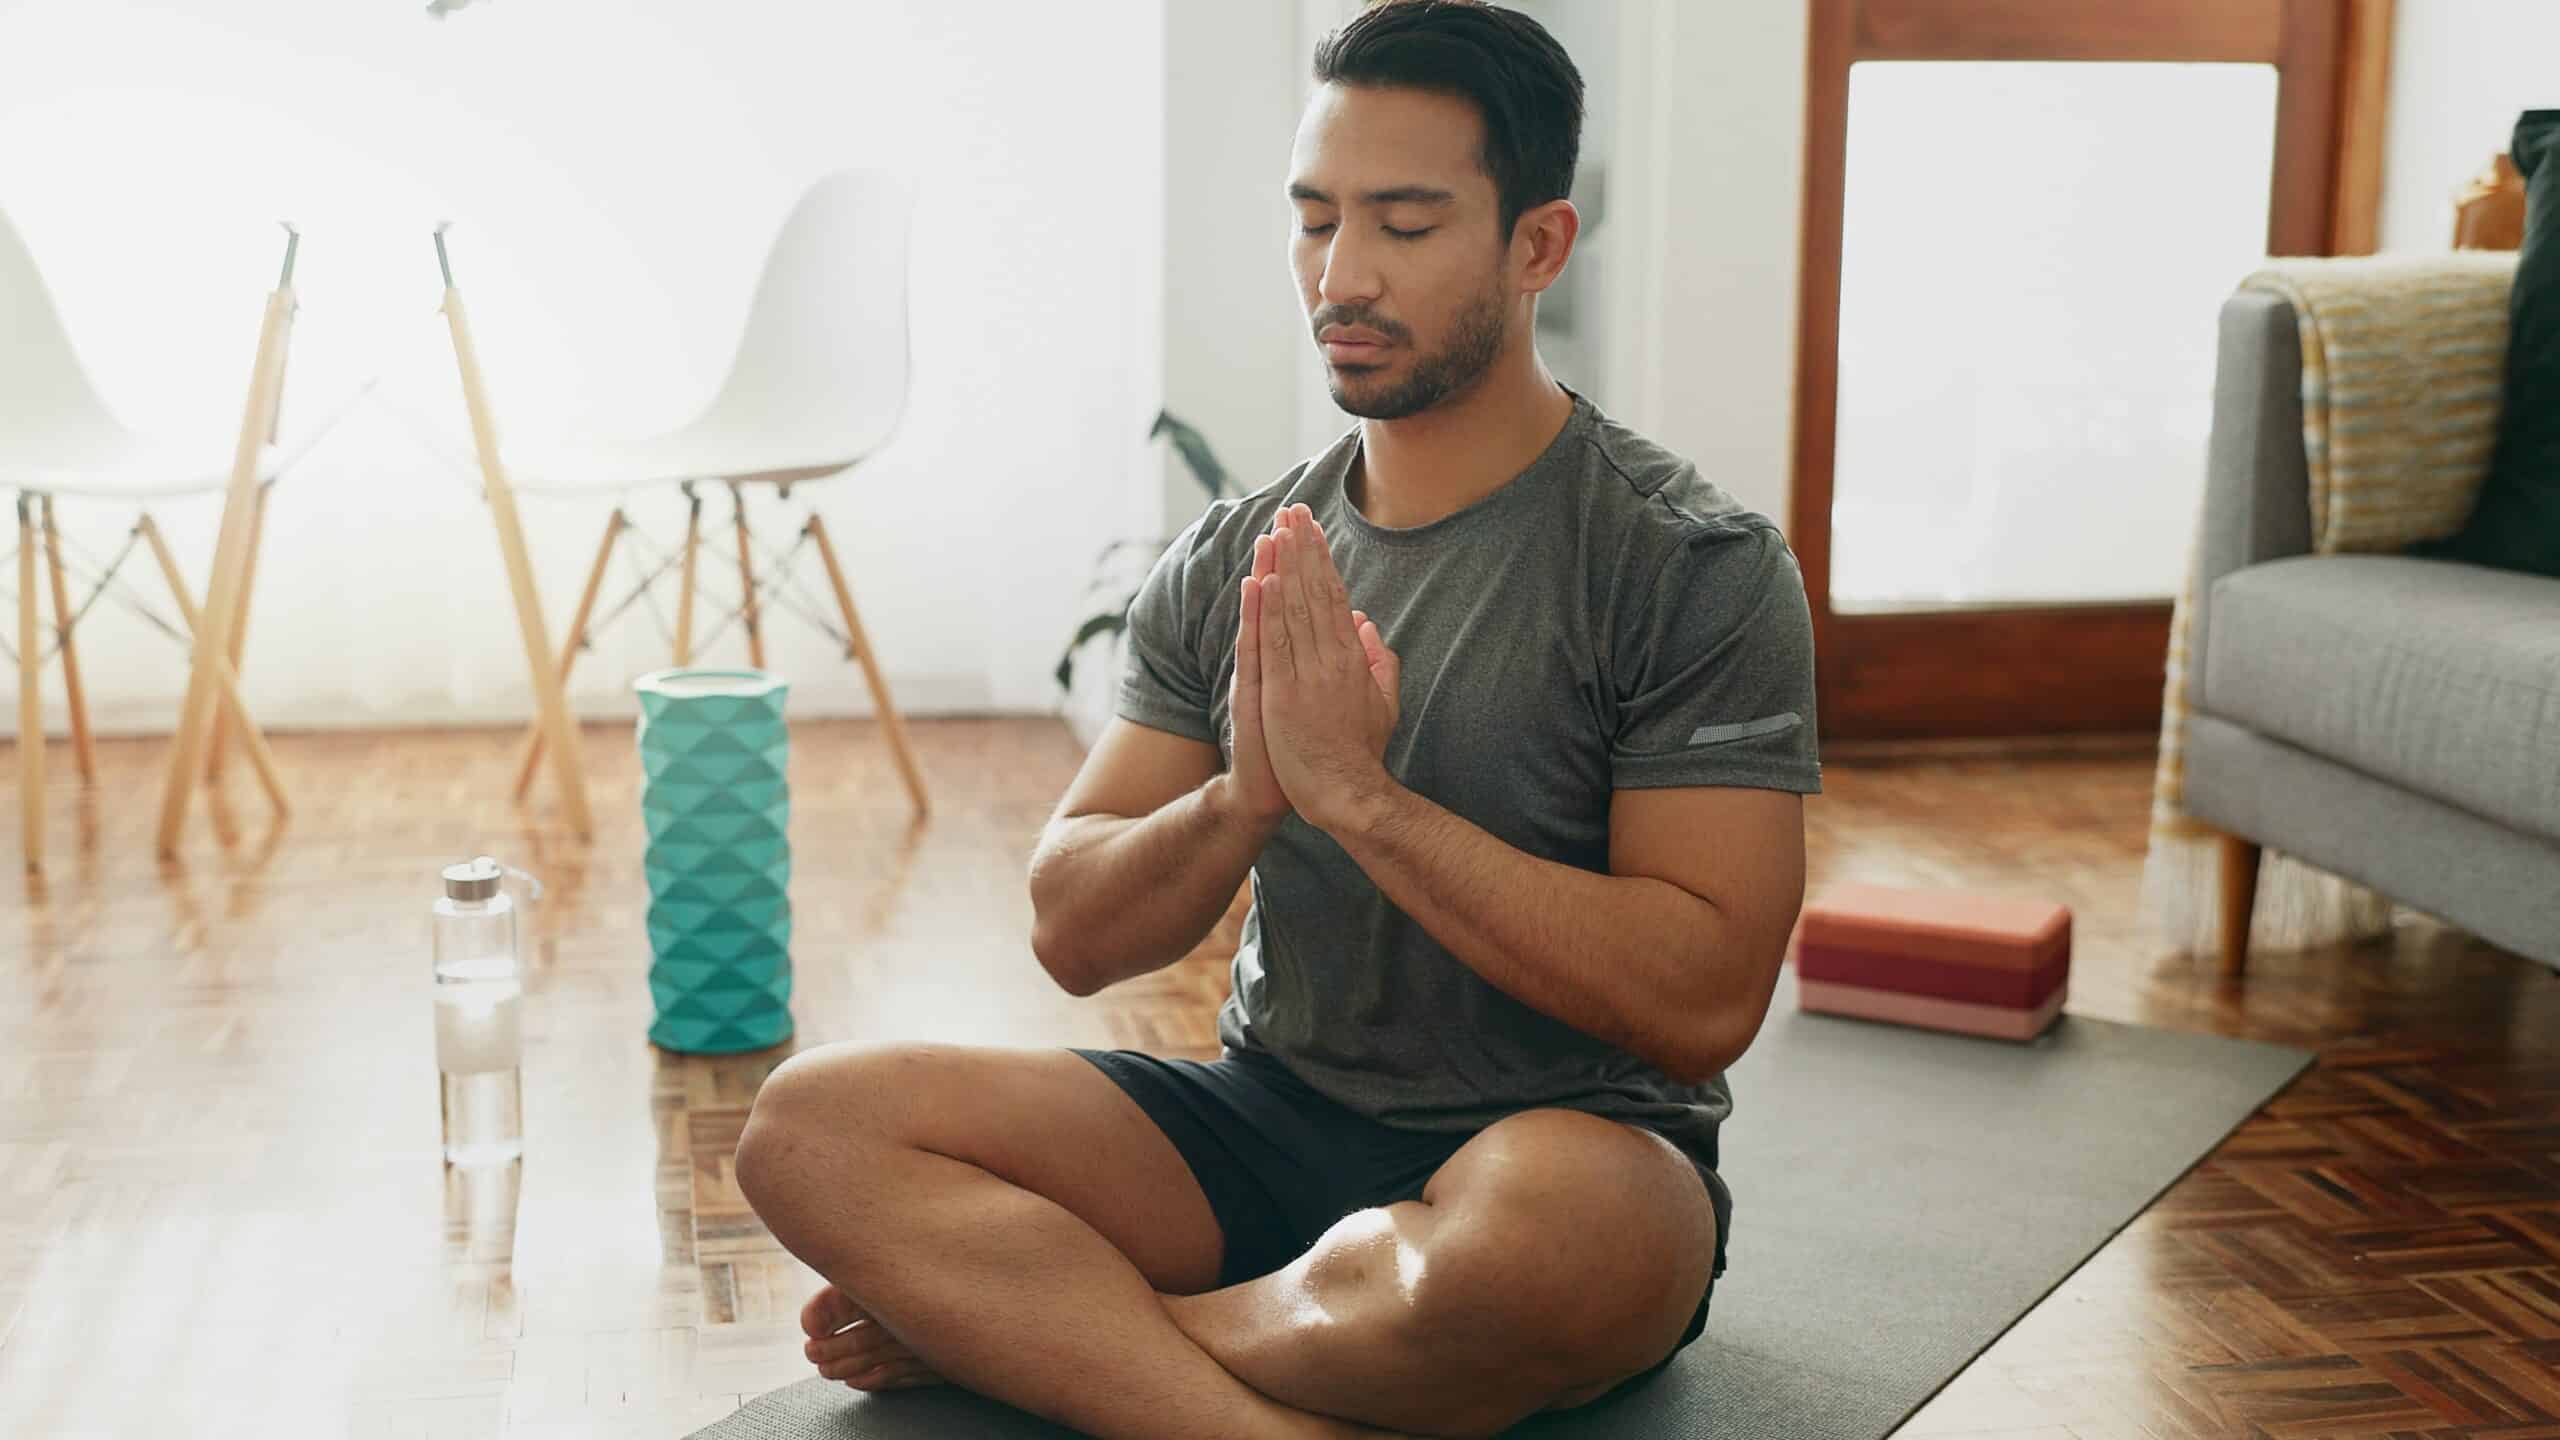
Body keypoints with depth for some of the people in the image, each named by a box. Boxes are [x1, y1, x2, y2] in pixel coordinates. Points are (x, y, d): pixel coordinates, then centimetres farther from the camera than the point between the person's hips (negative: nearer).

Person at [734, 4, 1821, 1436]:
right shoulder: (1232, 564, 7)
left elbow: (1702, 1002, -17)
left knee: (1529, 1239, -42)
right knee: (814, 1123, -15)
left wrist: (1360, 794, -21)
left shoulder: (1697, 565, -8)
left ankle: (1009, 1324, -17)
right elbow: (1077, 935, 5)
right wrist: (1244, 796, -16)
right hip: (1269, 1122, 4)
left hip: (1565, 1148, -4)